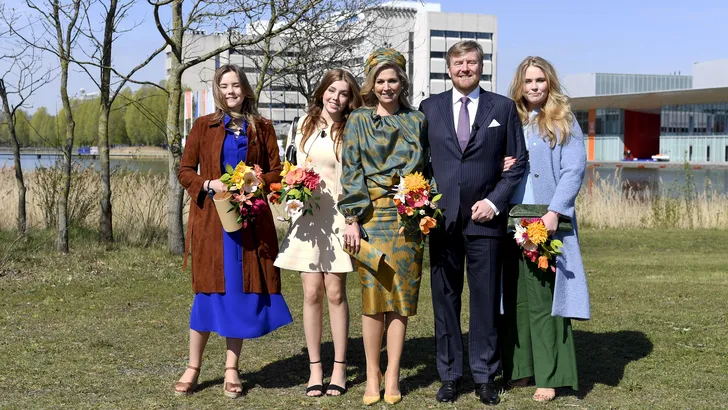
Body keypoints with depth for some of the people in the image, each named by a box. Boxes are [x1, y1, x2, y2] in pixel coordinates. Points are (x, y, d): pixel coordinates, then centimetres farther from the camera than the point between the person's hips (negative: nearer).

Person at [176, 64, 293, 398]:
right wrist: (209, 184, -14)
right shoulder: (204, 126, 6)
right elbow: (184, 171, 4)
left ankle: (231, 368, 14)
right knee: (210, 290, 0)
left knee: (241, 290, 3)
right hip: (210, 219, -1)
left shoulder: (262, 128, 8)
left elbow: (276, 172, 7)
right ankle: (193, 368, 12)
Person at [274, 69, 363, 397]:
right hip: (306, 217, 2)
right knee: (312, 293, 1)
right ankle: (315, 368, 10)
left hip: (337, 218, -2)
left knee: (335, 293, -1)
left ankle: (339, 367, 9)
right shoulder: (303, 125, 10)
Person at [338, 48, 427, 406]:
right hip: (370, 217, -1)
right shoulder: (358, 121, 7)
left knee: (401, 296, 1)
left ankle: (392, 376, 9)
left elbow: (425, 168, 14)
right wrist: (352, 219, -7)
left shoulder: (417, 121, 11)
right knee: (373, 296, -3)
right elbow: (351, 172, 1)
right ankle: (372, 375, 8)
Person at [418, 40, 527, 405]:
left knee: (485, 298, 4)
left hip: (485, 216, -1)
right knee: (444, 297, 5)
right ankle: (449, 375, 15)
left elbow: (517, 162, 6)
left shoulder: (503, 108, 6)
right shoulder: (430, 107, 9)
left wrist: (495, 201, -5)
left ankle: (485, 376, 14)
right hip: (441, 217, 1)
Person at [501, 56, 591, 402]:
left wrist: (554, 212, -15)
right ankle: (518, 368, 12)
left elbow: (574, 169, -4)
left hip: (546, 221, -4)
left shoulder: (564, 121, 5)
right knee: (515, 298, 5)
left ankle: (549, 376, -1)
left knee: (543, 297, -5)